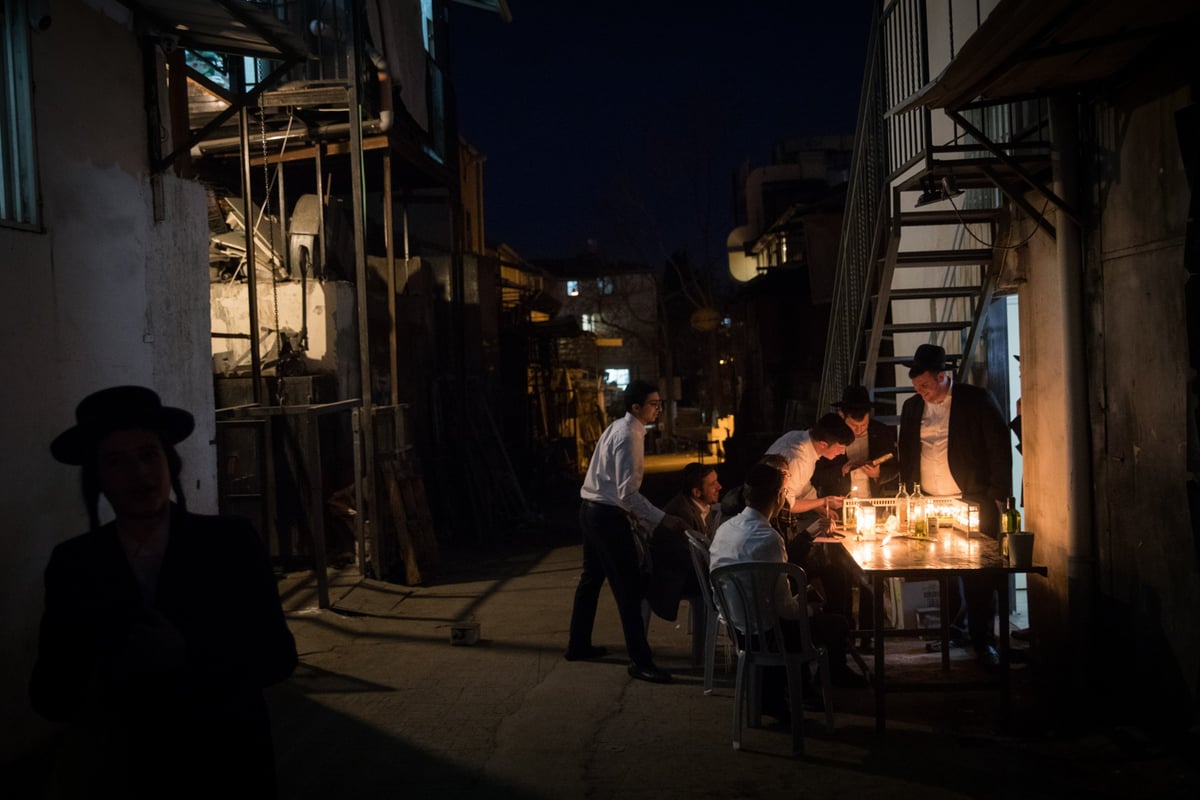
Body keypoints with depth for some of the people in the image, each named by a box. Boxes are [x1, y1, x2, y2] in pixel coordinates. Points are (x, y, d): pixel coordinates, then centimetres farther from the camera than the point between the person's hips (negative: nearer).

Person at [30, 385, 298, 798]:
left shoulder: (231, 542, -9)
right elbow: (49, 694, -6)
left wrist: (185, 657, -25)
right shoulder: (72, 564, -4)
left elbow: (277, 655, -10)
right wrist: (114, 672, -27)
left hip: (228, 767, -1)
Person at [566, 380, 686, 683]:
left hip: (591, 510, 11)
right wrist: (662, 519, -23)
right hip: (607, 516, -11)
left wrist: (632, 513, 24)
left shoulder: (618, 428, 12)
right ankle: (640, 661, -4)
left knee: (591, 577, 20)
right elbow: (628, 492, -25)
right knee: (629, 586, -7)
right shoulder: (629, 436, -19)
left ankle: (578, 645, 34)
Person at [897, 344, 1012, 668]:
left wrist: (997, 496, -6)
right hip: (929, 506, 4)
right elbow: (907, 455, 18)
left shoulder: (977, 400, -4)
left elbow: (1000, 448, -3)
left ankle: (983, 639, 7)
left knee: (977, 572, -2)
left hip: (971, 503, -4)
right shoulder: (912, 407, 10)